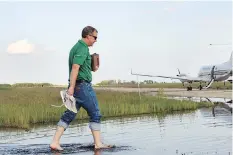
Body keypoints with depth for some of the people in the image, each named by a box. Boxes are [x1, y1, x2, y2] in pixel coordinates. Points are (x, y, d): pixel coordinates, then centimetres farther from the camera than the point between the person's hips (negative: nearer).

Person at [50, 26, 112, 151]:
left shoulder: (75, 47, 18)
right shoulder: (83, 48, -13)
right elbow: (75, 67, -22)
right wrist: (71, 87, -27)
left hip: (76, 86, 9)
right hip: (83, 85, -9)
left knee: (69, 115, 6)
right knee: (95, 114, 2)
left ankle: (55, 142, 1)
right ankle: (98, 144, 7)